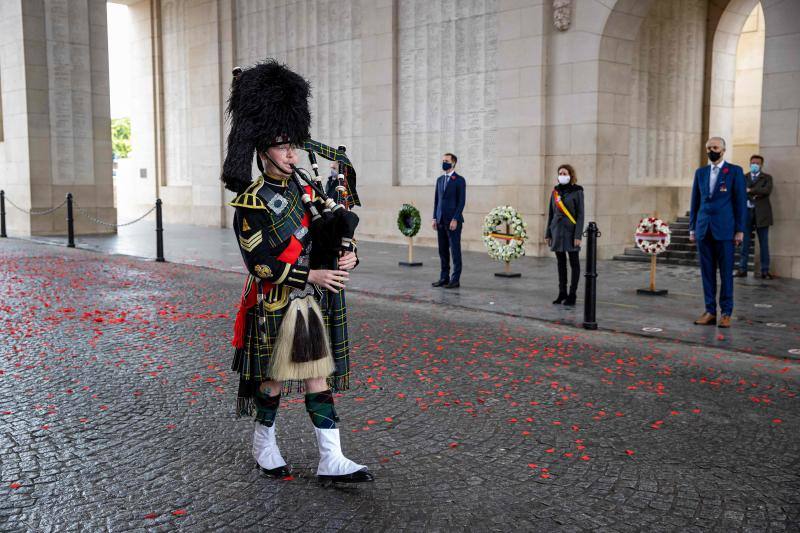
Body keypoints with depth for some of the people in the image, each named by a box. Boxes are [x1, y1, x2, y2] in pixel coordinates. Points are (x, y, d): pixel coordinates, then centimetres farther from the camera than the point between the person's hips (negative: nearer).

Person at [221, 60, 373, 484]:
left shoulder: (302, 190, 8)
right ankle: (264, 445, 33)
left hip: (309, 303, 6)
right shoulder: (251, 202, -13)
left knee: (317, 376, 6)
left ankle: (331, 462, 10)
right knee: (274, 377, 8)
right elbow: (259, 263, -18)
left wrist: (347, 257, -10)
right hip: (274, 303, -6)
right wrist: (311, 276, -23)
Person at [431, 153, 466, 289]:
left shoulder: (460, 180, -6)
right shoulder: (440, 179, 14)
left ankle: (455, 280, 3)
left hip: (453, 221, -6)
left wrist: (455, 219, -17)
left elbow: (461, 201, -11)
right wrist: (435, 218, 9)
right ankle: (444, 278, 14)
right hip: (441, 221, 6)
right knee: (443, 251, 8)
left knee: (455, 250, -2)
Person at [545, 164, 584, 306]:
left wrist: (578, 235, -15)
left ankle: (572, 294, 6)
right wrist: (548, 233, 10)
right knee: (561, 263, 10)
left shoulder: (577, 191, -4)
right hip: (557, 231, 5)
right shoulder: (555, 191, 10)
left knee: (574, 263, 2)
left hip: (570, 232, -5)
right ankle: (562, 292, 18)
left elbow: (580, 214, -7)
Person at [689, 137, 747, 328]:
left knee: (726, 273, 0)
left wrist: (740, 230, -5)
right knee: (707, 272, 5)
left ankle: (726, 313, 7)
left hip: (724, 230, -4)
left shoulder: (735, 171, 1)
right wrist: (692, 228, 10)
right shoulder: (700, 172, 13)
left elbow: (741, 202, -1)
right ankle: (710, 311, 11)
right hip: (703, 230, 4)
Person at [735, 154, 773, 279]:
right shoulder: (743, 178, 12)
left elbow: (767, 190, -12)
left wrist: (750, 190, -15)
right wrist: (755, 195, -14)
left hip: (761, 213, -1)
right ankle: (742, 269, 6)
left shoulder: (767, 178, 7)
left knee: (764, 243, 2)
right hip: (746, 212, 1)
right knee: (744, 242, 2)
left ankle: (765, 271, 6)